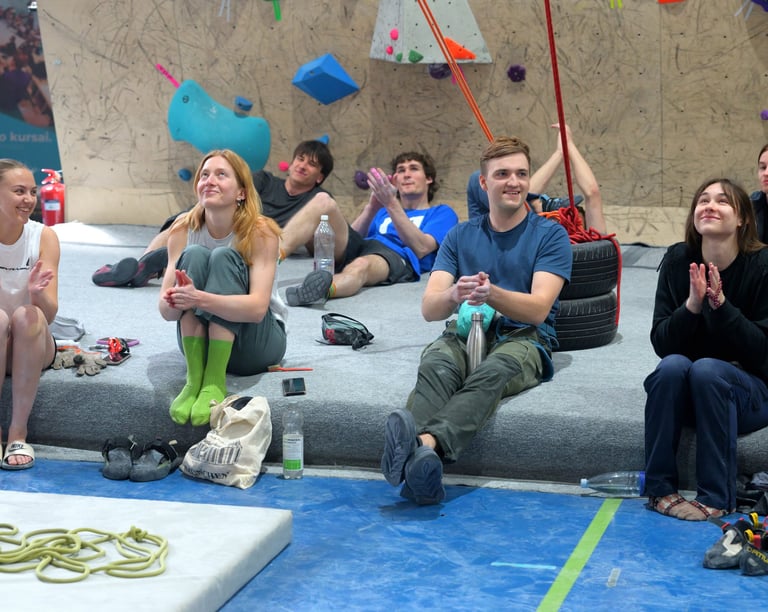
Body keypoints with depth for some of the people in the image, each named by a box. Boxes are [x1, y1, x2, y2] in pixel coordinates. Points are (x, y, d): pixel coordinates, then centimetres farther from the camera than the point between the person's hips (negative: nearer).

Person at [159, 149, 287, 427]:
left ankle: (215, 382, -34)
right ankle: (194, 378, -30)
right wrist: (174, 302, -40)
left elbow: (257, 308, -30)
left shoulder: (261, 232, -16)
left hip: (256, 341, -2)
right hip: (200, 340, 2)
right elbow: (166, 311, -15)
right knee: (194, 256, -23)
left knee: (224, 258, -26)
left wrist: (200, 299, -45)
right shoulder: (183, 230, -7)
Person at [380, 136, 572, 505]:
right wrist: (455, 295, -21)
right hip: (466, 332, 3)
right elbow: (429, 308, 4)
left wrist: (492, 294, -28)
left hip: (524, 339, -2)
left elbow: (538, 309, -7)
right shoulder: (461, 236, 16)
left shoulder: (550, 235, 6)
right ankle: (421, 459, -62)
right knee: (436, 366, -34)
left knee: (493, 372, -39)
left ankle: (427, 443, -64)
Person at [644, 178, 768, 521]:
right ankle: (659, 487, -21)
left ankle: (717, 498, -24)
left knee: (707, 369, -31)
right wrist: (692, 306, -25)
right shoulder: (678, 260, -4)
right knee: (672, 365, -29)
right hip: (683, 392, 2)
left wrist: (721, 305, -27)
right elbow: (661, 343, -7)